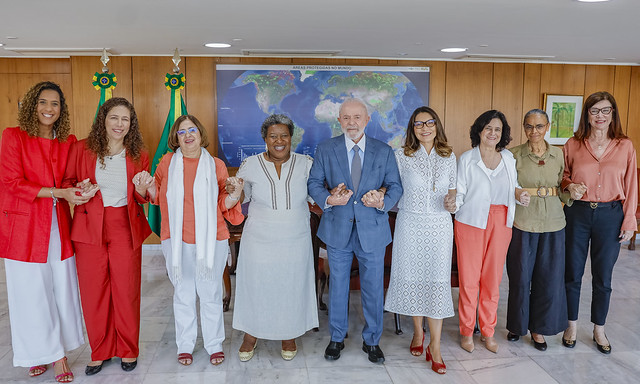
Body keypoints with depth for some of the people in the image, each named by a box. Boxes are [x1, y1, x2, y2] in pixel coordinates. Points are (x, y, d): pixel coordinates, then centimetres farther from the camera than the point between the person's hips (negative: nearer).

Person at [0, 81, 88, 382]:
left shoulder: (68, 141, 10)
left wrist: (77, 190, -5)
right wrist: (57, 193, -17)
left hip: (58, 226, 3)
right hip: (25, 225, -3)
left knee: (62, 289, 4)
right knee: (31, 292, 4)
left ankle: (59, 353, 18)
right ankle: (38, 353, 21)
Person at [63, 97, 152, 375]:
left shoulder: (138, 156, 3)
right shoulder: (81, 149, 1)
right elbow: (67, 183, 10)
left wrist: (141, 189, -13)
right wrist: (79, 192, -11)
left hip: (125, 228, 0)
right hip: (90, 227, 0)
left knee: (126, 290, 5)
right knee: (93, 291, 6)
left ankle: (128, 350, 24)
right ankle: (100, 351, 25)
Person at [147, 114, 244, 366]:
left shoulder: (216, 165, 2)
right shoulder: (167, 163, 4)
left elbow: (223, 204, 5)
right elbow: (158, 197, 14)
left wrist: (234, 195, -14)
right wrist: (149, 187, -6)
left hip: (211, 239, -1)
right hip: (177, 240, 1)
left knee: (210, 293, 8)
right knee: (183, 293, 12)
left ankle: (214, 345, 24)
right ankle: (185, 345, 27)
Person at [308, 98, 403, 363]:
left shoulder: (384, 152, 2)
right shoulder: (325, 150, 1)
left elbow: (395, 186, 3)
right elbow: (314, 183, 3)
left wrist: (383, 202, -17)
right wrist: (328, 200, -17)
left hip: (372, 230, 0)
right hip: (337, 229, 0)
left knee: (373, 287, 10)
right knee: (337, 286, 13)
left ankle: (372, 341, 30)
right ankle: (337, 338, 32)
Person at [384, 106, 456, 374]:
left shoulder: (449, 156, 6)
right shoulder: (401, 156, -1)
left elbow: (452, 188, 14)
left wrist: (451, 200, -5)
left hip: (440, 226, 1)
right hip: (410, 224, -1)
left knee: (437, 281, 0)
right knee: (411, 278, 7)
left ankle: (435, 346, 10)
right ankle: (418, 332, 30)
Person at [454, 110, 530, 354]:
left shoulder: (508, 158, 10)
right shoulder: (466, 159, -1)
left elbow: (513, 186, 20)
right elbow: (459, 194, -3)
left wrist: (519, 193, -1)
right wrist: (452, 203, -22)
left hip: (500, 224, 4)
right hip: (471, 222, -3)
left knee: (493, 278, 9)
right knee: (469, 278, 0)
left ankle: (488, 331, 25)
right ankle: (466, 331, 17)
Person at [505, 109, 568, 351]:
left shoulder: (558, 154, 7)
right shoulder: (514, 155, -1)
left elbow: (562, 187, 13)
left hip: (552, 223, 3)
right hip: (522, 223, -2)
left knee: (549, 277, 8)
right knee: (520, 276, 6)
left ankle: (538, 327, 26)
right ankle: (518, 324, 27)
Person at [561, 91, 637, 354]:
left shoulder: (625, 146, 0)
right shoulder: (573, 145, 0)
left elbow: (630, 186, 2)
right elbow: (563, 175, 12)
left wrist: (629, 222, -1)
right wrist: (570, 186, -10)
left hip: (610, 216, 0)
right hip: (577, 214, 0)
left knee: (603, 277, 10)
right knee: (572, 273, 8)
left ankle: (599, 330, 28)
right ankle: (572, 326, 27)